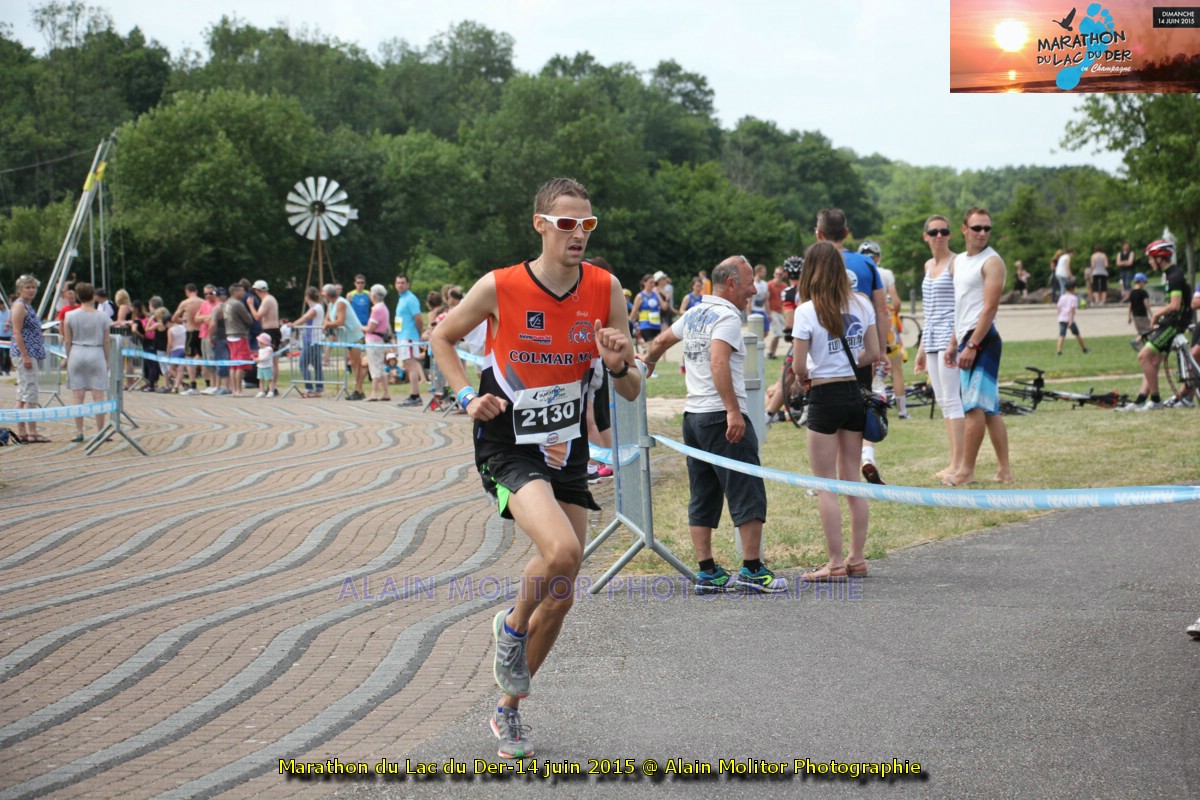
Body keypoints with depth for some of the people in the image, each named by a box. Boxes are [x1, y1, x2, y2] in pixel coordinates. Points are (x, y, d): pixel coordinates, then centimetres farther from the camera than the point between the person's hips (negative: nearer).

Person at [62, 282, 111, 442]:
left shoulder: (70, 316, -2)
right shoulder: (102, 316, -2)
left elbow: (67, 341, 1)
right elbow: (106, 341, 2)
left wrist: (68, 358, 13)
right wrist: (107, 360, 11)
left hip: (77, 354, 1)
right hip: (96, 354, -1)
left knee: (78, 396, 3)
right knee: (98, 396, 2)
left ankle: (79, 432, 2)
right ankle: (100, 431, 1)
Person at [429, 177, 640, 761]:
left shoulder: (605, 289, -4)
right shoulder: (500, 288, -13)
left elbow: (631, 393, 2)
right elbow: (442, 337, 5)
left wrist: (619, 366, -21)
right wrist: (467, 396, -9)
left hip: (565, 449, 5)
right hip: (508, 446, -5)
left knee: (560, 595, 8)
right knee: (561, 551, -30)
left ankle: (509, 708, 29)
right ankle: (512, 626, 4)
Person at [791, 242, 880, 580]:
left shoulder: (807, 311, -13)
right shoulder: (862, 305, 2)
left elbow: (799, 366, -13)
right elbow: (872, 353, 7)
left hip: (825, 396, -5)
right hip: (855, 392, 6)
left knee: (825, 485, 1)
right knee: (852, 480, 13)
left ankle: (836, 563, 0)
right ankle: (857, 558, 17)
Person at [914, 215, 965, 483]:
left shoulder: (956, 263, -7)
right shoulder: (929, 265, 17)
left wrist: (954, 342, -22)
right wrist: (922, 348, 22)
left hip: (950, 337, -8)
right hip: (932, 340, 8)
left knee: (952, 399, -10)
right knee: (943, 401, 8)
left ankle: (959, 463, -9)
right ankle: (954, 462, 12)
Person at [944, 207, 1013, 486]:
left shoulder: (992, 261, -9)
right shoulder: (959, 261, 19)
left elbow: (990, 307, -16)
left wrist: (972, 345, -20)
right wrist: (953, 343, 19)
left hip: (981, 338, -9)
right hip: (967, 338, 9)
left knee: (975, 407, -9)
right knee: (989, 409, 9)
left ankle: (967, 472, -6)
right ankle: (1004, 469, 11)